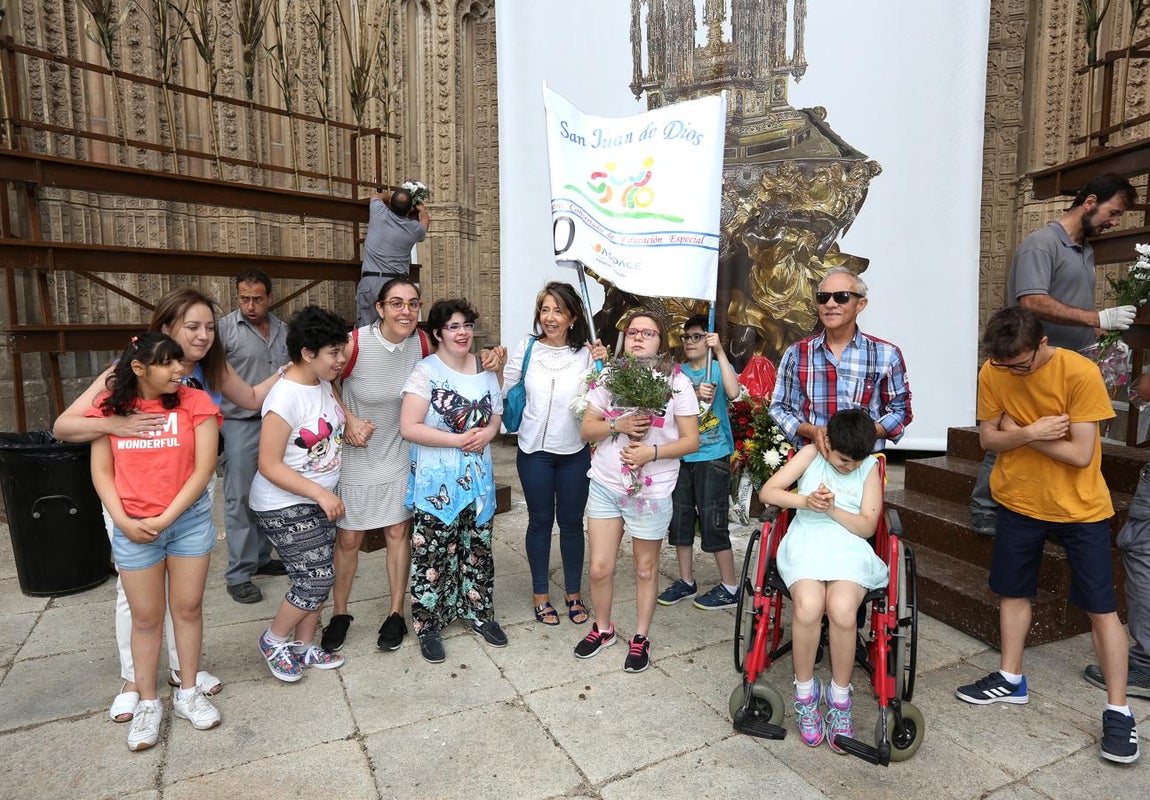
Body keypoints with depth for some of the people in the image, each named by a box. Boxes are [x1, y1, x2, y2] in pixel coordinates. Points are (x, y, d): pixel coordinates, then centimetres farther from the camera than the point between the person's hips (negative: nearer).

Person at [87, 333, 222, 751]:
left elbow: (204, 469, -11)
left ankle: (188, 692, 28)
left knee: (187, 608, 11)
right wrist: (123, 521, -10)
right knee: (146, 617, 11)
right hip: (133, 528, 1)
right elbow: (101, 472, 1)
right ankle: (147, 703, 28)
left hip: (189, 519, 0)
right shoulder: (110, 407, -2)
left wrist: (165, 519, -14)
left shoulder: (195, 402, -8)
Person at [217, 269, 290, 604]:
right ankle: (238, 574, 11)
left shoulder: (283, 330, 9)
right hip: (241, 423, -5)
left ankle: (261, 557, 30)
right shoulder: (225, 328, -7)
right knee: (240, 499, 1)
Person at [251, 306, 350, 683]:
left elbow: (335, 420, 21)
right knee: (316, 580, -4)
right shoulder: (285, 397, -25)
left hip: (319, 500, 8)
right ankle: (274, 640, 21)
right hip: (284, 507, -8)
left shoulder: (323, 383, 0)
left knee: (317, 578, 13)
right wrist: (320, 493, -25)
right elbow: (269, 465, -23)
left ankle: (305, 647, 31)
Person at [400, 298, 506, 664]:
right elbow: (409, 427, -19)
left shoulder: (484, 367, 6)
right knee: (432, 553, 4)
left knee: (477, 548, 16)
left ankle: (479, 612, 34)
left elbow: (497, 413, 15)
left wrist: (486, 434, -7)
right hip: (436, 482, -5)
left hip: (478, 476, 5)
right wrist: (459, 440, -19)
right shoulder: (426, 371, -12)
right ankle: (427, 625, 22)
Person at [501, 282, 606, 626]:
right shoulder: (528, 347, -2)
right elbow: (503, 388, 7)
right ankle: (540, 593, 29)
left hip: (575, 452, 0)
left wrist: (601, 365, -15)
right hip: (534, 451, 0)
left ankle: (573, 592, 30)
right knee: (540, 521, 12)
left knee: (571, 522, 12)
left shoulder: (585, 353, -5)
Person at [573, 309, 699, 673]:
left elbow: (691, 441, -6)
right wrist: (617, 425, -16)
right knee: (600, 567, 8)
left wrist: (653, 452, -21)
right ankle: (602, 628, 33)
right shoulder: (609, 378, 2)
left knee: (646, 568, 13)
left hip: (651, 490, -2)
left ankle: (641, 637, 33)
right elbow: (586, 428, 3)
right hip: (605, 485, 3)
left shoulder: (677, 382, -7)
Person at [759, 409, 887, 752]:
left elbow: (867, 526, 3)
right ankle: (805, 691, -7)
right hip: (805, 544, 0)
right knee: (809, 605, -31)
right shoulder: (811, 454, 6)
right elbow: (768, 492, 0)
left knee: (843, 610, -31)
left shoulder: (869, 466, 7)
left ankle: (839, 698, -7)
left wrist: (832, 508, -14)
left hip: (850, 550, 1)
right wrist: (806, 501, -17)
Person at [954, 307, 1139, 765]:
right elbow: (988, 438, -6)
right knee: (1012, 592, 13)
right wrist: (1031, 432, -23)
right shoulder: (993, 374, -10)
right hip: (1018, 502, 4)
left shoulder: (1080, 373, -21)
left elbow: (1081, 454, -22)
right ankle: (1011, 680, 30)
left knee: (1100, 607, 3)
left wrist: (1017, 431, -17)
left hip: (1079, 508, -4)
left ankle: (1118, 712, 17)